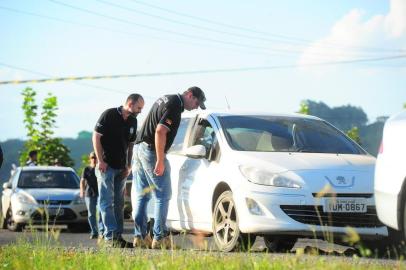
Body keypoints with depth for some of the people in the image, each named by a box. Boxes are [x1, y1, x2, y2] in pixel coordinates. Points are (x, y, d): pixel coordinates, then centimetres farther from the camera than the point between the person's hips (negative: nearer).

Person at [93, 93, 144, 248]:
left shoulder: (133, 122, 9)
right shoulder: (109, 115, -11)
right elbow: (96, 137, -11)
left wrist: (129, 165, 7)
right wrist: (100, 161, -16)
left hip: (121, 168, 7)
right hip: (106, 166, -7)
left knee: (119, 203, 9)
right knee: (107, 202, -10)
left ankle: (118, 236, 12)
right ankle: (110, 236, -16)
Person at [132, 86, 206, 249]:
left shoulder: (165, 100, 18)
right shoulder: (175, 105, -13)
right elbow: (160, 131, -23)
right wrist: (160, 161, -22)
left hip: (139, 148, 10)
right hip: (151, 151, -10)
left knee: (142, 196, 11)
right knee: (163, 196, -4)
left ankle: (139, 236, 11)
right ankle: (159, 238, -6)